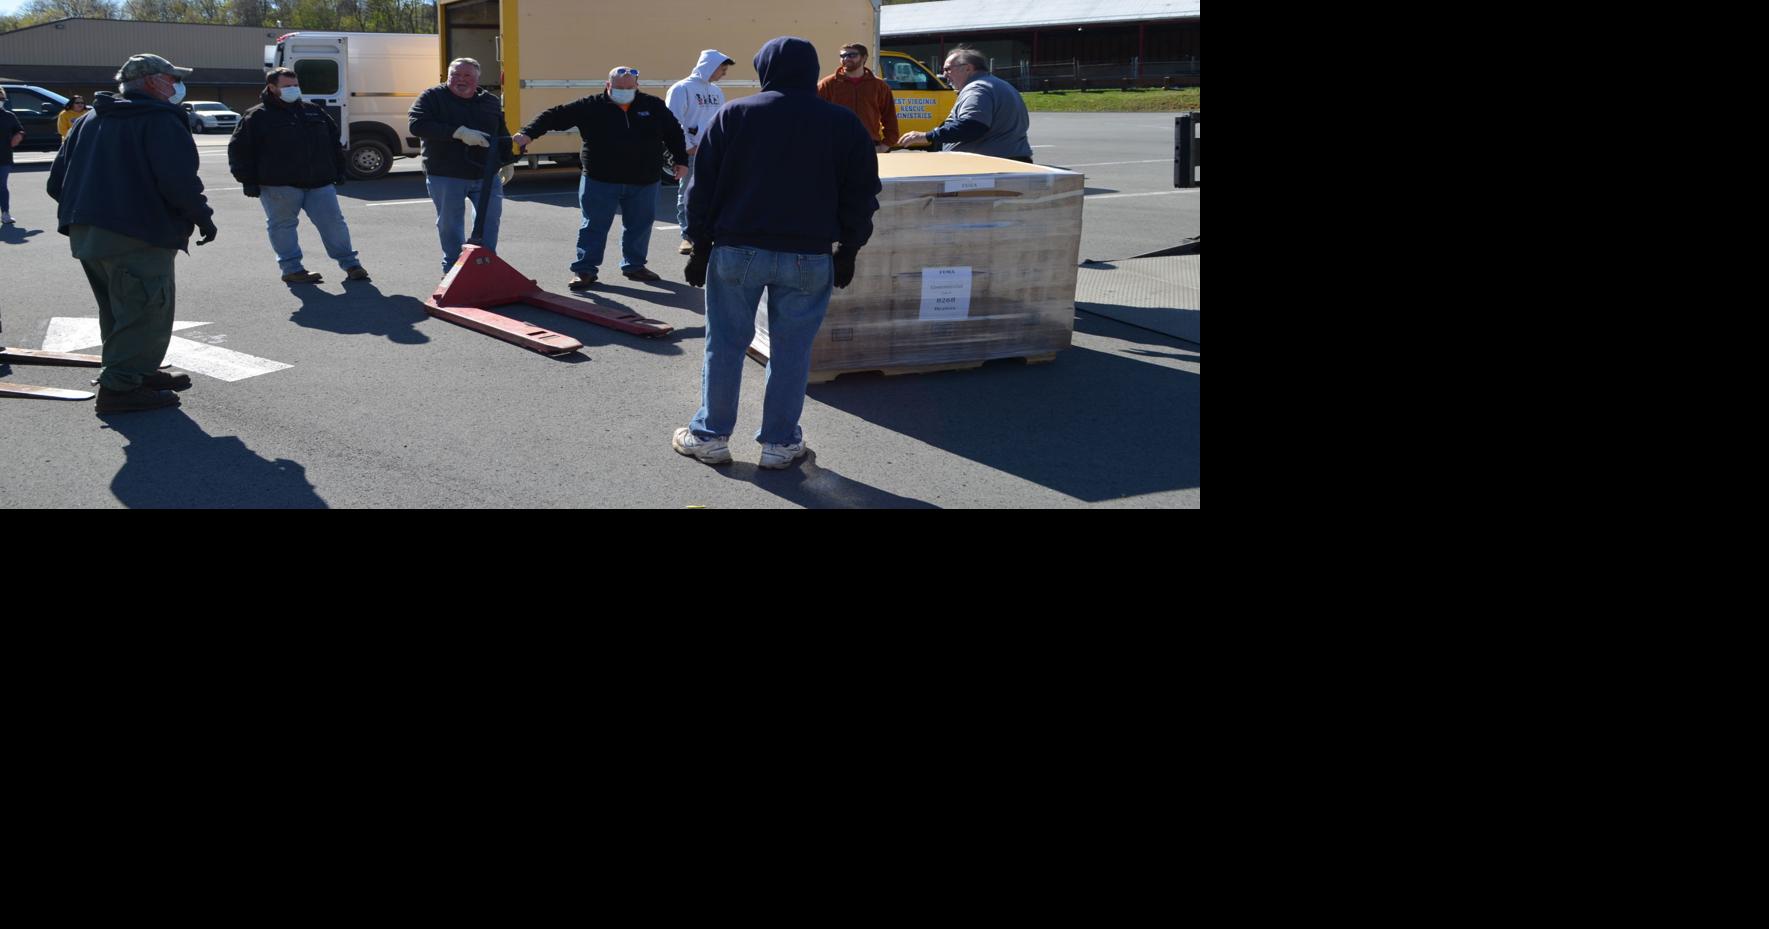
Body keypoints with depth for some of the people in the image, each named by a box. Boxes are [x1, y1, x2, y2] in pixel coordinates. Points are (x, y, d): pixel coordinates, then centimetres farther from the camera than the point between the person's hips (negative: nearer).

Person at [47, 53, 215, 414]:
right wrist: (203, 217, -6)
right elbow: (179, 180, -19)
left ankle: (141, 371, 30)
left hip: (84, 233, 9)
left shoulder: (90, 120, 19)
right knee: (145, 312, -5)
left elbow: (58, 180, 18)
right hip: (139, 236, -9)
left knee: (119, 310, 21)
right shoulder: (160, 119, -8)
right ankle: (120, 387, -8)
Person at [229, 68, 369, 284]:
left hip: (319, 183, 3)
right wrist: (248, 180, -5)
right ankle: (291, 268, 10)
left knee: (333, 222, 3)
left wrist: (338, 170, 17)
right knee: (283, 226, 1)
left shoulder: (314, 112, 14)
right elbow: (239, 150, 0)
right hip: (279, 185, -3)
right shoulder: (257, 117, 0)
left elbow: (334, 141, 24)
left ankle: (350, 264, 12)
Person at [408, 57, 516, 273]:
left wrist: (508, 162, 20)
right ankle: (453, 269, 20)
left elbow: (502, 134, 23)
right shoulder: (433, 97, -3)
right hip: (446, 176, -3)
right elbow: (417, 125, -18)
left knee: (490, 219, 4)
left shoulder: (490, 102, 12)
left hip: (487, 175, 3)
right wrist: (459, 133, -25)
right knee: (450, 225, 5)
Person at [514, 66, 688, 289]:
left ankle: (634, 265, 28)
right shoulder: (590, 107, -4)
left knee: (639, 226, 11)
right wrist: (528, 133, -18)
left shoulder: (653, 106, 3)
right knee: (593, 225, 1)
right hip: (600, 181, -2)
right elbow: (555, 117, -6)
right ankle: (585, 270, 9)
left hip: (643, 182, 2)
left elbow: (674, 132, 14)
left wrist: (681, 161, 10)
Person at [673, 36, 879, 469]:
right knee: (791, 350, 8)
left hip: (737, 250, 0)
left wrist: (700, 246, 8)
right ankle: (779, 442, 15)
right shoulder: (844, 124, 3)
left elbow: (703, 189, 2)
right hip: (808, 256, 0)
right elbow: (860, 197, 5)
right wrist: (847, 252, 12)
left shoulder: (732, 115, 1)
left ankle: (711, 435, 18)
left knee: (725, 344, 10)